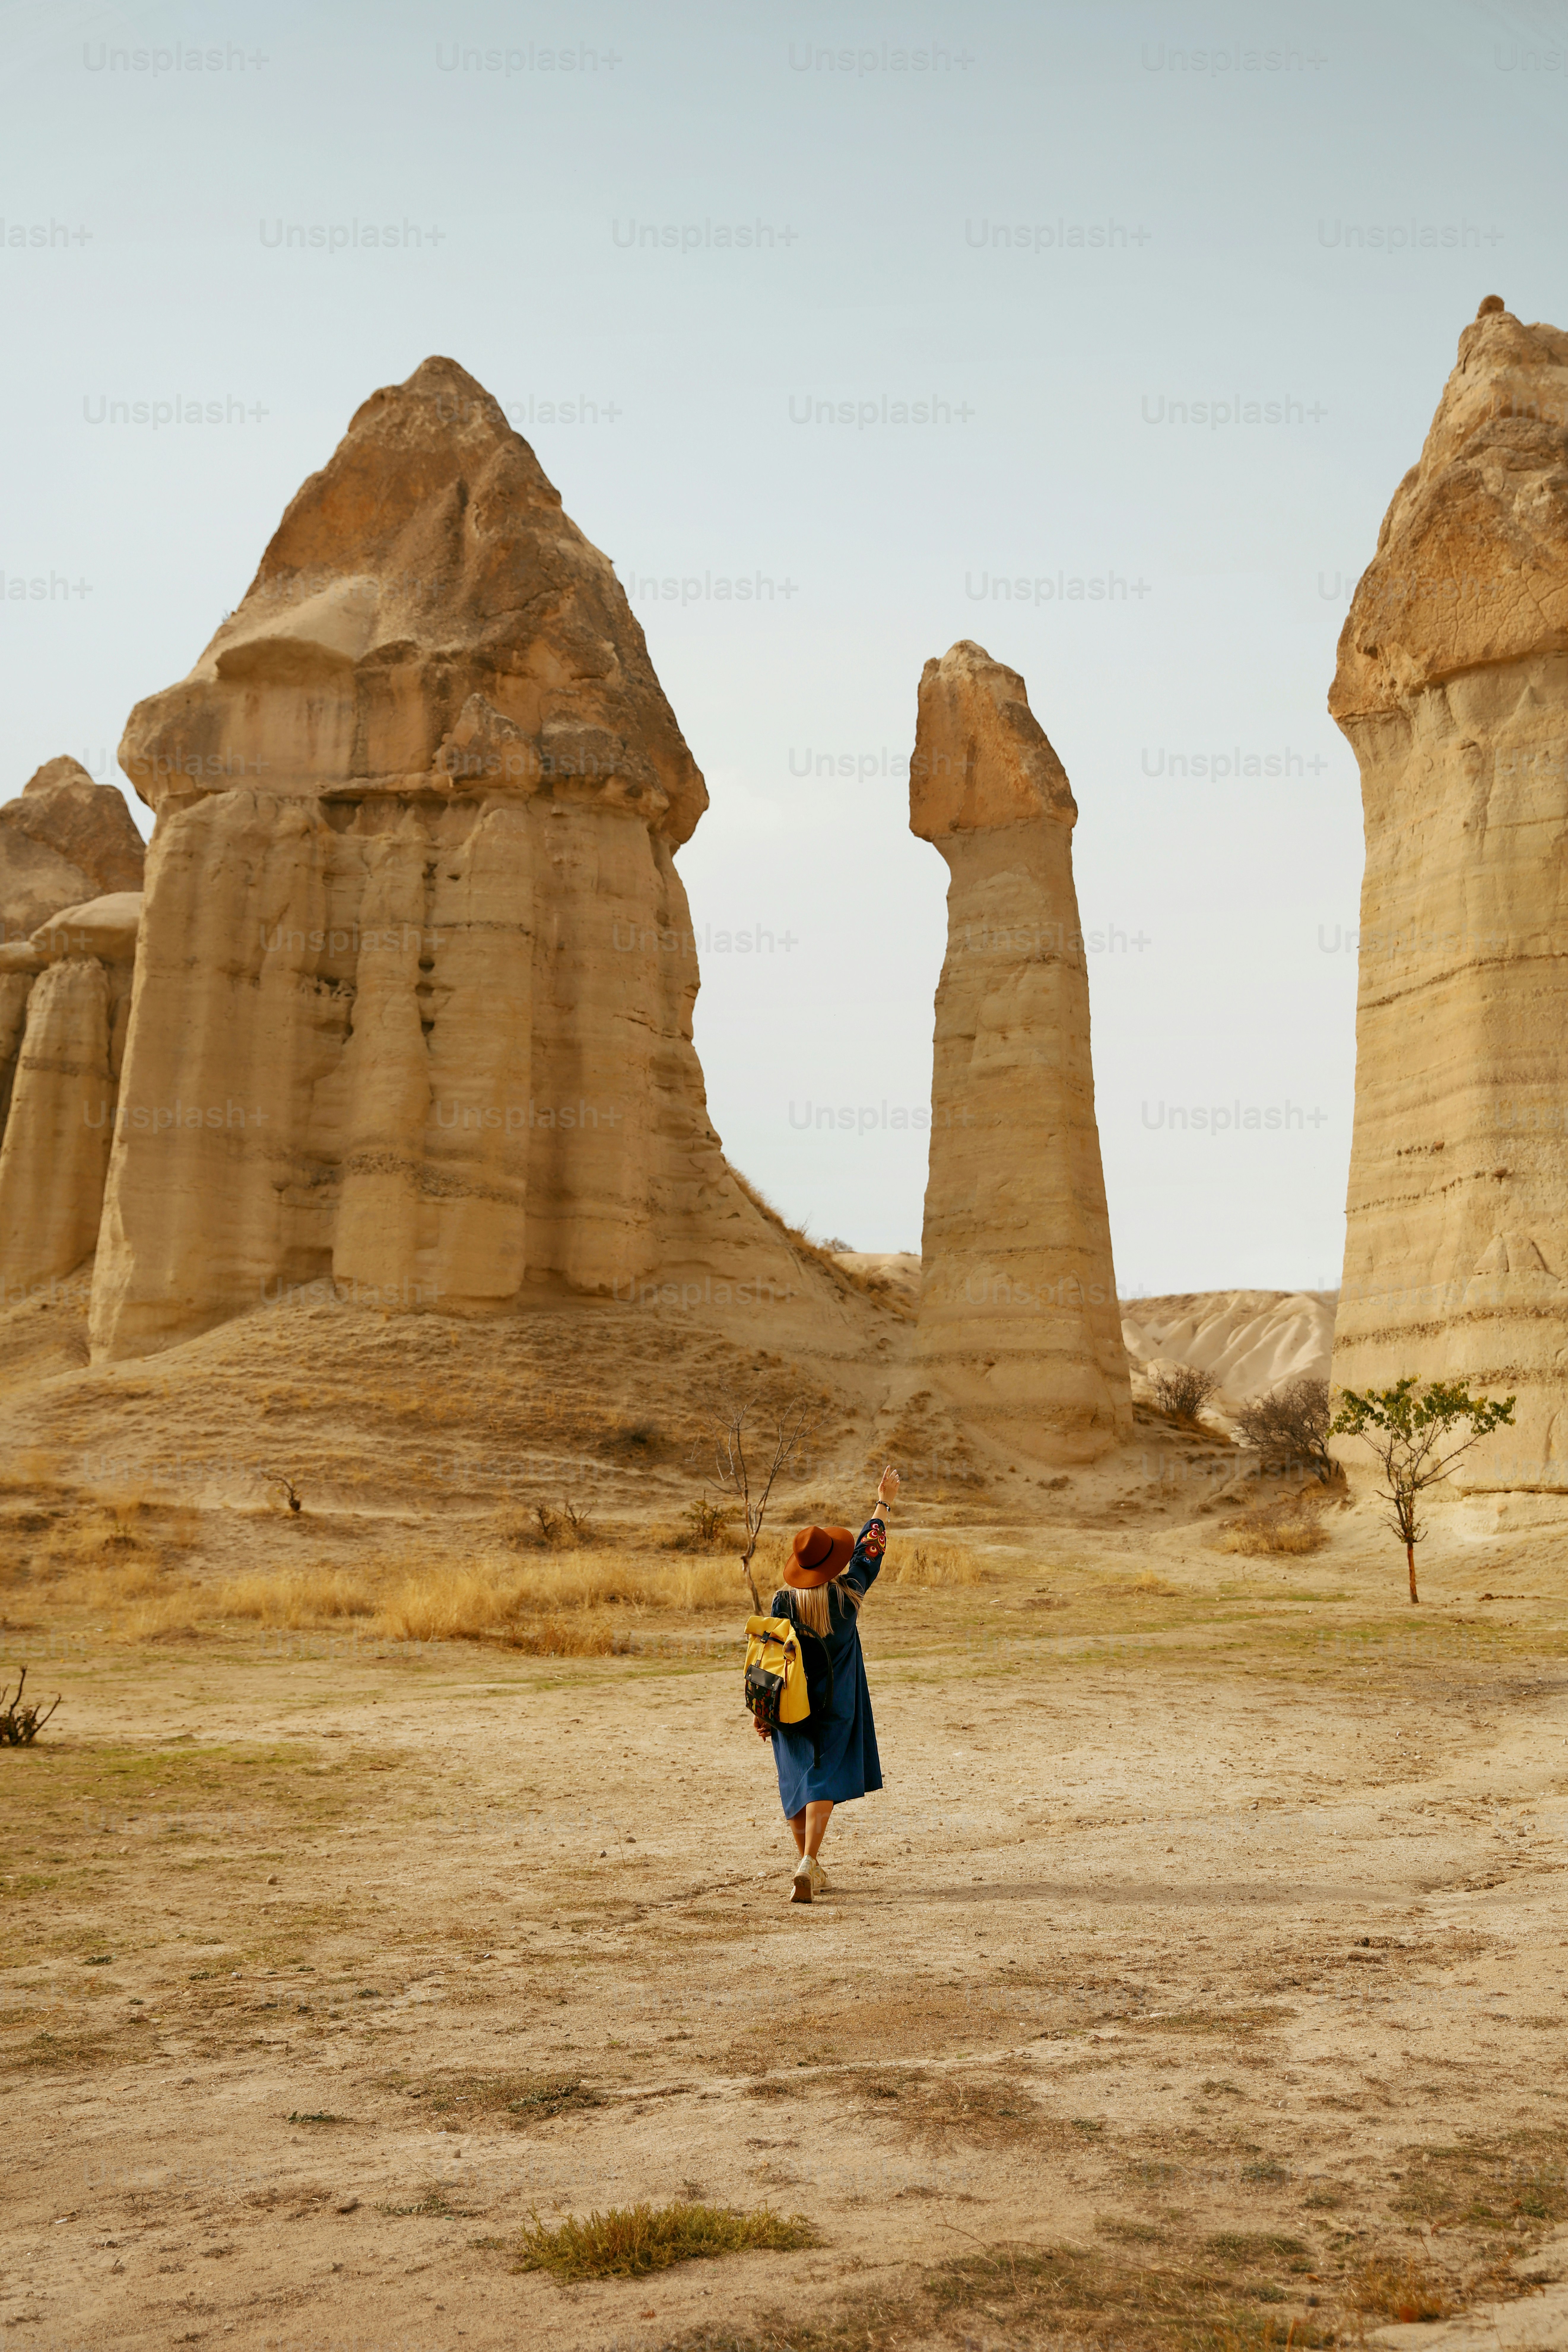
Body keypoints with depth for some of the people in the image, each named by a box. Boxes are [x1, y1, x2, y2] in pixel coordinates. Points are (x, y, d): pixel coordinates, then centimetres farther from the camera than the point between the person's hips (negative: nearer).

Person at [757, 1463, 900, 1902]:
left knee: (797, 1780, 14)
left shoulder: (783, 1602, -8)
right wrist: (883, 1504, 16)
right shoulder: (846, 1595, -11)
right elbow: (867, 1553, 4)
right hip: (834, 1708, -2)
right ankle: (807, 1865, -17)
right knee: (824, 1782, -2)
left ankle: (810, 1865, 21)